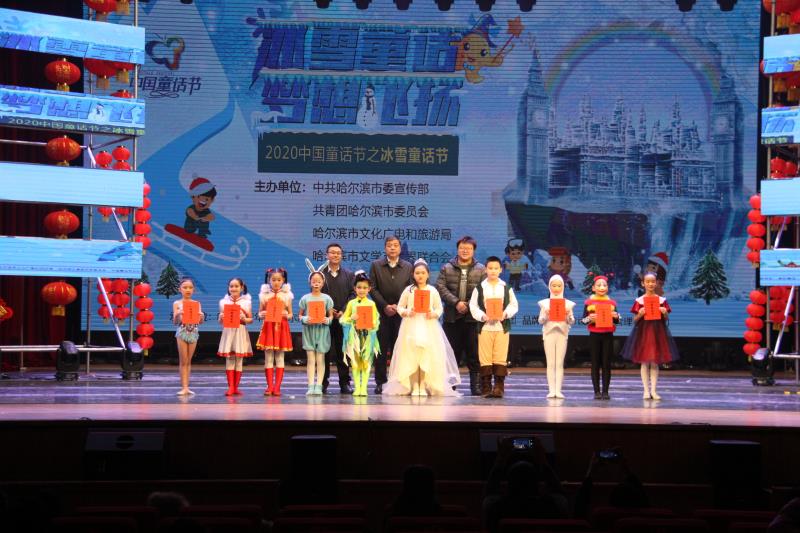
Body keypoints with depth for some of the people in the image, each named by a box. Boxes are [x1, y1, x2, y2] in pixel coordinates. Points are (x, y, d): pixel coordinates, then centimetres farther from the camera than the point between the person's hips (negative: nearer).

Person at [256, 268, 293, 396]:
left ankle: (277, 387, 4)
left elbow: (290, 314, 7)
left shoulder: (286, 295, 4)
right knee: (268, 358, 0)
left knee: (280, 358, 1)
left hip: (282, 328, 0)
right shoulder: (264, 295, 5)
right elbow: (260, 312, 8)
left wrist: (286, 315, -15)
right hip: (268, 328, 0)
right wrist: (261, 315, -14)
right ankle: (269, 386, 4)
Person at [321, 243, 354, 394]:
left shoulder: (349, 275, 11)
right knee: (324, 352, 1)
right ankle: (323, 383, 6)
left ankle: (344, 383, 6)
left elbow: (352, 295, 3)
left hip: (343, 318, 1)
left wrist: (343, 311, -11)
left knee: (343, 352, 3)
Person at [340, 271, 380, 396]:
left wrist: (371, 325, -17)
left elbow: (375, 320, 4)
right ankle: (357, 388, 5)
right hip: (354, 334, 1)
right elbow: (344, 319, 5)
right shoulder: (351, 303, 6)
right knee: (355, 362, 1)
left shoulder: (371, 303, 5)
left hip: (367, 335, -1)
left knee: (366, 362, -3)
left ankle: (364, 388, -1)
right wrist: (352, 318, -13)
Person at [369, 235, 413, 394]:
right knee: (381, 349, 0)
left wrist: (398, 306, -8)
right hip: (382, 313, 0)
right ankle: (380, 382, 5)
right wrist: (385, 306, -7)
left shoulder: (408, 267, 10)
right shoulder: (376, 265, 8)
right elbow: (373, 289, 2)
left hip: (401, 313, 0)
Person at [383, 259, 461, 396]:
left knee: (428, 358, -5)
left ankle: (424, 387, 3)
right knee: (411, 357, -4)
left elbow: (439, 308, 8)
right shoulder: (408, 290, 4)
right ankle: (414, 387, 3)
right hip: (411, 327, 0)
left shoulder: (432, 291, 4)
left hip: (429, 327, 0)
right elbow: (400, 307, 7)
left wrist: (433, 314, -11)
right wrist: (407, 312, -11)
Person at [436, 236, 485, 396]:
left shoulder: (481, 270, 8)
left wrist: (469, 305, -13)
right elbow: (440, 287, -2)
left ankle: (476, 386, 3)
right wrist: (456, 302, -14)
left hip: (473, 317, -1)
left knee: (474, 353, -1)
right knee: (451, 352, 5)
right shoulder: (446, 268, 9)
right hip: (451, 317, 1)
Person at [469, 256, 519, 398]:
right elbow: (473, 306, 2)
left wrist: (506, 314, -11)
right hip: (485, 326, -1)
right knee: (485, 358, -1)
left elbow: (514, 305, 8)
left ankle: (499, 387, 0)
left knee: (500, 358, -3)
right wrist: (483, 316, -14)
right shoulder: (480, 288, 5)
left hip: (502, 326, 1)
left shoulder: (506, 288, 8)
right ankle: (486, 388, 4)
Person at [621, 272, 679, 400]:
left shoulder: (662, 300, 3)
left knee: (655, 363, 4)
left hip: (658, 332, 1)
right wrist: (640, 314, -17)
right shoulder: (639, 301, -1)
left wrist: (665, 313, -13)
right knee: (644, 363, 2)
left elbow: (666, 319, 7)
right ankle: (646, 390, 8)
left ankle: (653, 390, 9)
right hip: (643, 332, -1)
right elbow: (635, 321, 2)